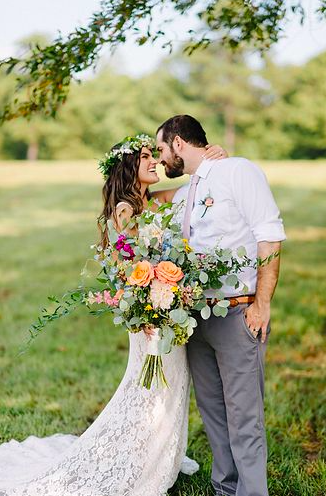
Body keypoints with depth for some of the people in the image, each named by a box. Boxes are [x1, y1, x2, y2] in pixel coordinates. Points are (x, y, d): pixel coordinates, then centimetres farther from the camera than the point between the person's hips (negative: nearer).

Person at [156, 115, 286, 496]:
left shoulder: (238, 171, -5)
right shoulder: (181, 197, 19)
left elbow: (270, 238, -12)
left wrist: (261, 305, -16)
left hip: (238, 315, -8)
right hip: (195, 317, 8)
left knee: (243, 418, -5)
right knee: (211, 409, 14)